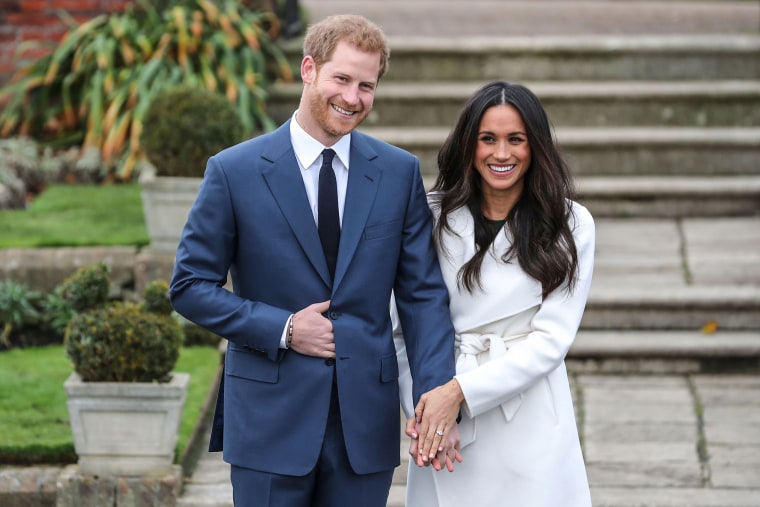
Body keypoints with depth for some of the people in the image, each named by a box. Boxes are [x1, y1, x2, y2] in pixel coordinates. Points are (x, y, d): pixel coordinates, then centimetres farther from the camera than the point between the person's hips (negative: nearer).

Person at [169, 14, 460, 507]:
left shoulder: (400, 172, 4)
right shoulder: (234, 171, -3)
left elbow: (423, 292, 3)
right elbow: (191, 286, 0)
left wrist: (437, 393, -10)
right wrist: (282, 329, -12)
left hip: (367, 423, 2)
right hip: (271, 417, -2)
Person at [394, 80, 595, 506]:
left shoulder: (570, 224, -2)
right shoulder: (433, 217, 2)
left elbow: (552, 339, -8)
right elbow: (405, 329, 1)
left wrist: (461, 390, -16)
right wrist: (420, 410, -12)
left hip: (532, 426, -1)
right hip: (447, 429, 1)